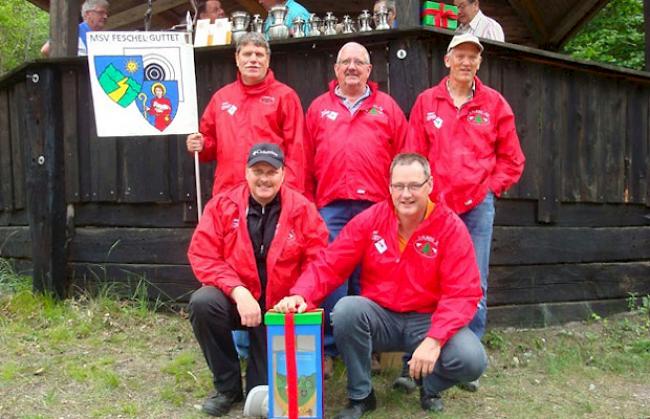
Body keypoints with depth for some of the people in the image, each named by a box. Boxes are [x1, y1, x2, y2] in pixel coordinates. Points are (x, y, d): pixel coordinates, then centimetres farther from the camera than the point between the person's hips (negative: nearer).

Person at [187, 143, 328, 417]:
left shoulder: (302, 209, -7)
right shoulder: (222, 205, -6)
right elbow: (203, 256, -12)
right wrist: (238, 291, -26)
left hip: (280, 305, 0)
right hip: (234, 298, 1)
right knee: (202, 302, -32)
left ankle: (259, 390, 36)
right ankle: (228, 386, -9)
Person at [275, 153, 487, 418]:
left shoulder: (450, 227, -11)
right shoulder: (370, 220, -6)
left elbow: (463, 293, -15)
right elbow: (329, 264, -8)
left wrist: (434, 339, -29)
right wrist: (300, 295, -28)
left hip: (428, 320, -1)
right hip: (380, 317, 1)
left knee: (472, 360, -27)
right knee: (347, 309, -30)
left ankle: (430, 387, 11)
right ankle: (360, 395, -6)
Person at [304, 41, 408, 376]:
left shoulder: (387, 107, 13)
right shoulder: (318, 108, 15)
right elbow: (306, 162, 12)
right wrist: (308, 203, 6)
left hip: (374, 207, 0)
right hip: (331, 208, 0)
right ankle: (326, 350, 10)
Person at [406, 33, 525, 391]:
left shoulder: (494, 103, 8)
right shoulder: (426, 102, 7)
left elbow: (512, 159, 11)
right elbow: (413, 156, 5)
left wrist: (490, 188, 1)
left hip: (478, 205, 0)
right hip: (434, 205, 0)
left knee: (475, 285, 2)